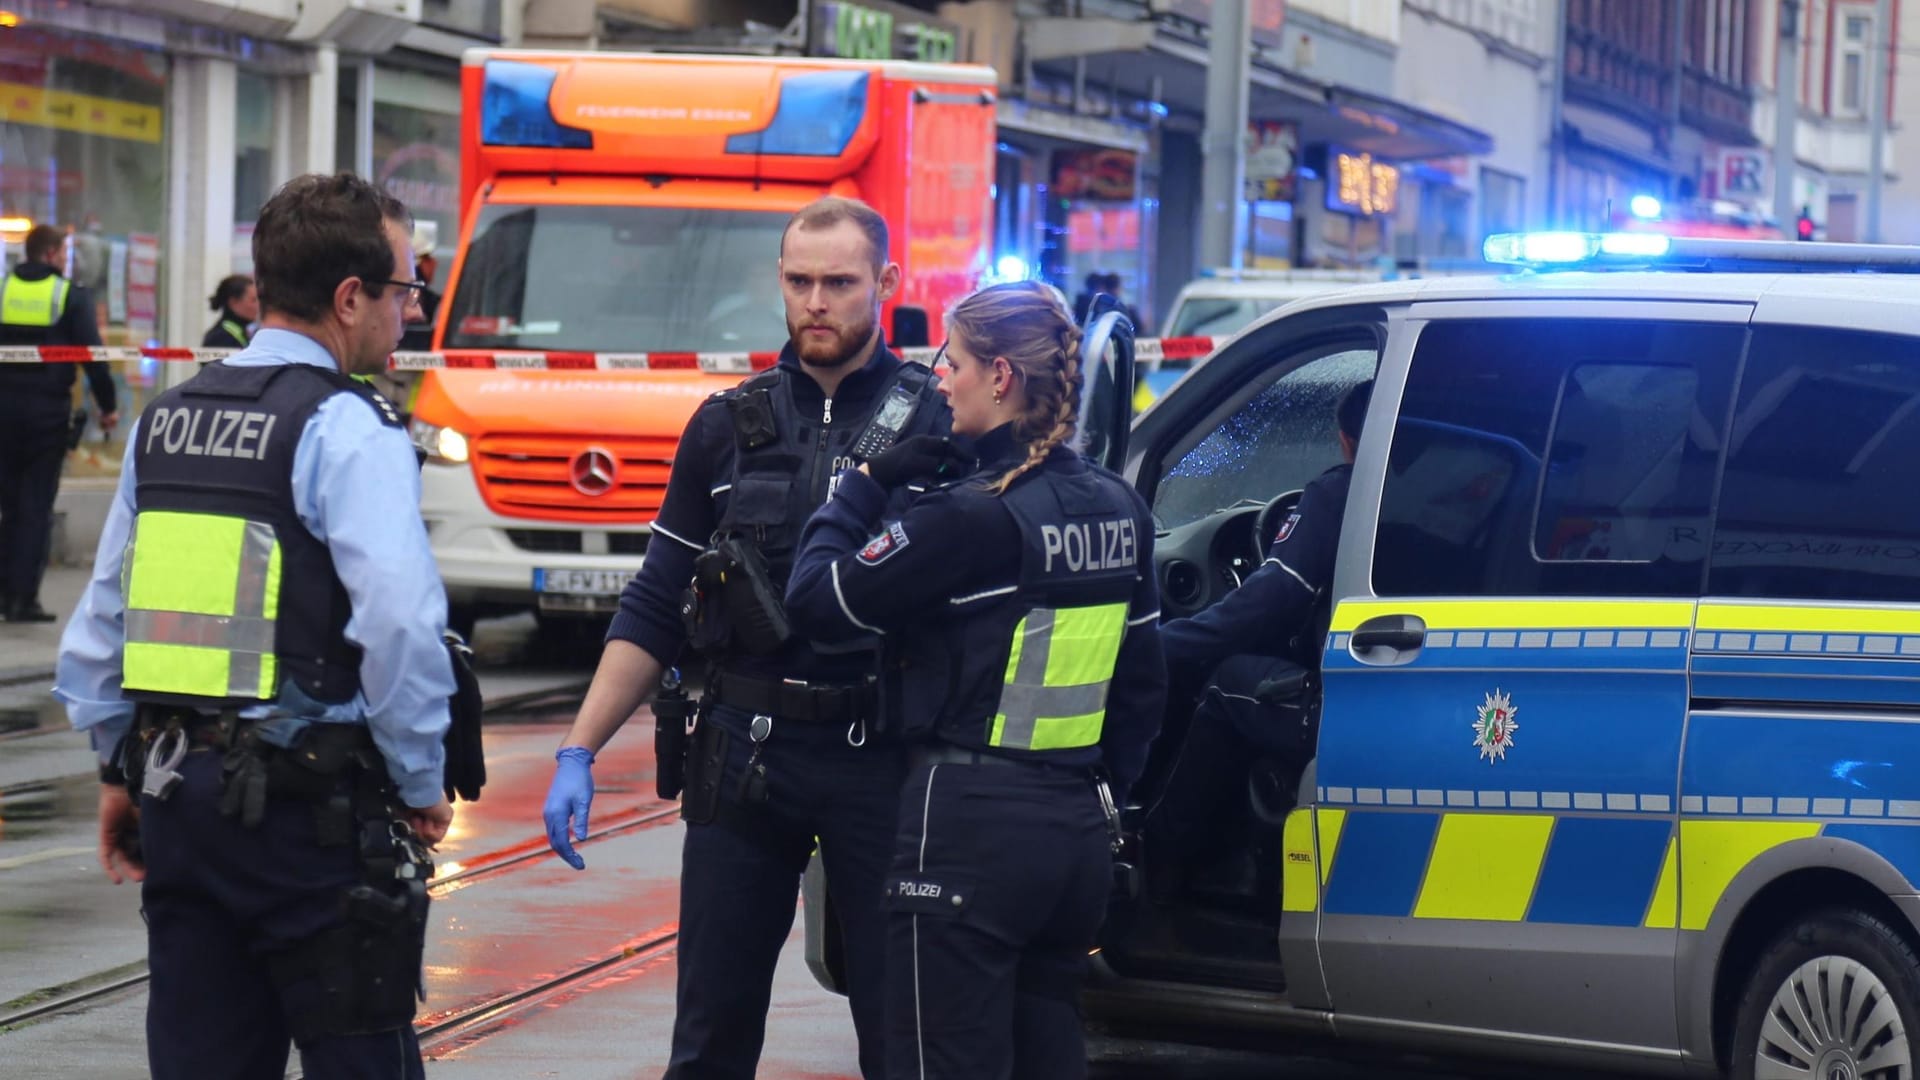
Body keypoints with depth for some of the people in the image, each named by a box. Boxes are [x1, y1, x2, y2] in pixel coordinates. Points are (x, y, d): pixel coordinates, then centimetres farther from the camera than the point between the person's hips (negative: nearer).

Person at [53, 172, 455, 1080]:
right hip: (310, 802, -7)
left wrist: (119, 768, 23)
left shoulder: (164, 420, 11)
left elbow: (102, 616, 15)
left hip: (175, 791, 7)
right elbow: (399, 623, -20)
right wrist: (421, 786, -9)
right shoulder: (349, 431, -11)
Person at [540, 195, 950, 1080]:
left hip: (883, 762, -2)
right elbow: (653, 608, 11)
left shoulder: (937, 423, 0)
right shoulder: (730, 426, 9)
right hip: (745, 751, 3)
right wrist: (579, 750, 3)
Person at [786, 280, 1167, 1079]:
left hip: (973, 828, -8)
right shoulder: (1117, 510, 9)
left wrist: (863, 483, 2)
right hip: (1078, 828, 8)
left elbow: (819, 600, -9)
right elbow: (1141, 687, 15)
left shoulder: (973, 518, -15)